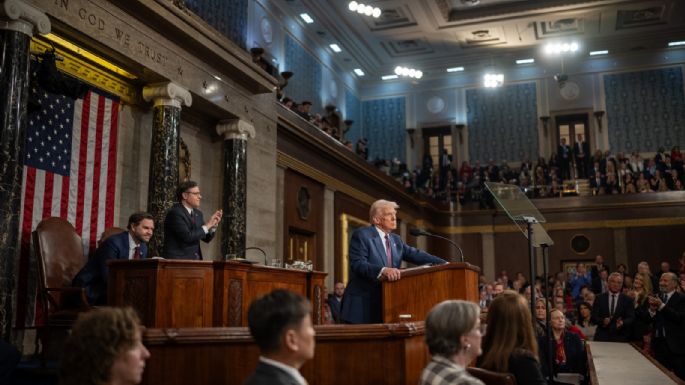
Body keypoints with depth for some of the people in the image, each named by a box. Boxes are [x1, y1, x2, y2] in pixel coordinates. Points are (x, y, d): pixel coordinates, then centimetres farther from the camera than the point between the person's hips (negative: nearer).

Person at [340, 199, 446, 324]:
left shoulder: (396, 239, 16)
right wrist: (382, 270, -35)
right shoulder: (361, 235, -7)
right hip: (363, 303, -7)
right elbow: (358, 264, -19)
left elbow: (415, 254, 9)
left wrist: (443, 264, -2)